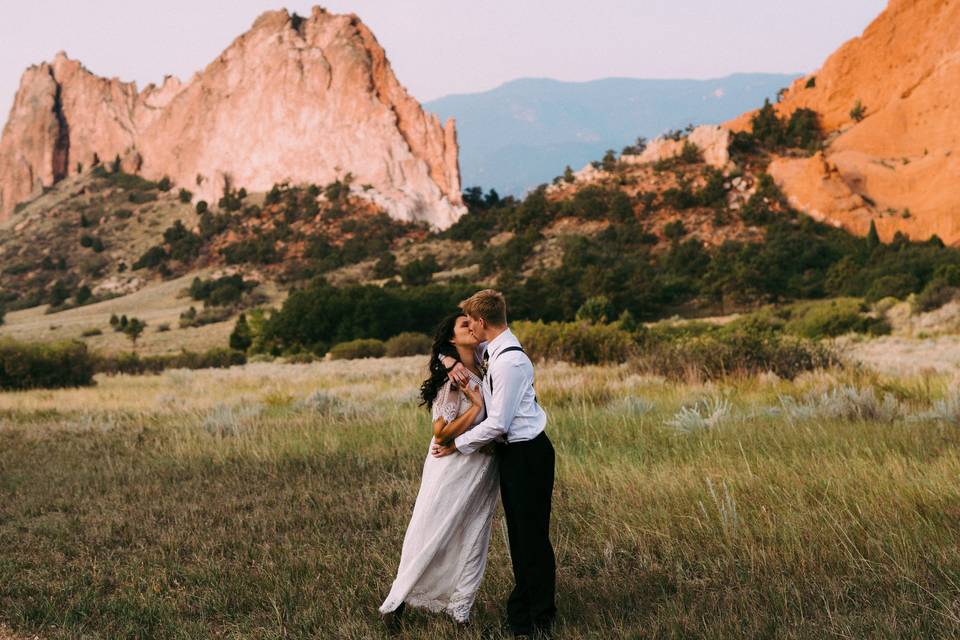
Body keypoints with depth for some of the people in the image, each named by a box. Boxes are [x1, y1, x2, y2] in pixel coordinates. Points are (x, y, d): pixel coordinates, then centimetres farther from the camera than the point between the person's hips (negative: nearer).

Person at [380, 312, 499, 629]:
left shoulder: (482, 373, 5)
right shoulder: (454, 377, -16)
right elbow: (441, 432, -19)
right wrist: (477, 404, -19)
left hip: (481, 472, 7)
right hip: (452, 469, -7)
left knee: (472, 542, 10)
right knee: (430, 538, 2)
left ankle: (459, 610, 20)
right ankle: (397, 601, 17)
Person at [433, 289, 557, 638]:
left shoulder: (509, 361, -24)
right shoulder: (491, 348, 6)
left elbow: (497, 423, -22)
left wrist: (457, 445, -10)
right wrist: (451, 361, 0)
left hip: (528, 453, -10)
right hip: (512, 451, 10)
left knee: (533, 535, 0)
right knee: (517, 531, 18)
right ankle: (522, 604, 30)